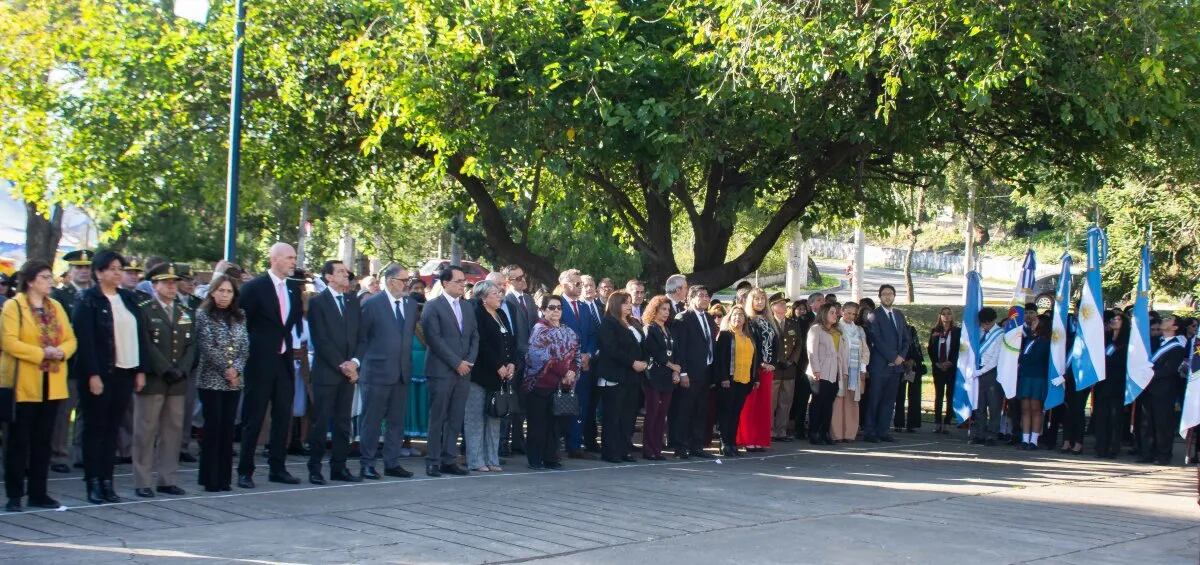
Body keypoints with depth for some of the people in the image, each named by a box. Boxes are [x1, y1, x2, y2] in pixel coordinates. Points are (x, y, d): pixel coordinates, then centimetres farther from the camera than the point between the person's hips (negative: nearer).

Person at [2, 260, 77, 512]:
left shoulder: (56, 307, 13)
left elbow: (70, 339, 10)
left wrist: (61, 351, -11)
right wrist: (41, 353, -20)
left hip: (52, 385, 6)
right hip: (23, 385, -6)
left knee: (43, 441, 9)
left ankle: (38, 493, 16)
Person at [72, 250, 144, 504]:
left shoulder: (128, 298, 11)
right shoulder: (88, 300, -6)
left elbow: (137, 335, 12)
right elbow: (85, 339, -12)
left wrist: (140, 369, 6)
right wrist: (92, 375, -17)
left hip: (124, 372, 5)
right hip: (98, 375, -5)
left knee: (112, 428, 8)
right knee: (95, 428, 2)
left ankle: (107, 481, 12)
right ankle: (94, 483, 6)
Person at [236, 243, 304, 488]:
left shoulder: (293, 289, 9)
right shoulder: (254, 287, -8)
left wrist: (290, 345, 5)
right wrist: (248, 351, -7)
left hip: (285, 361, 6)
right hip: (261, 362, -6)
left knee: (283, 417, 8)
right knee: (253, 419, 0)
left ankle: (277, 468, 17)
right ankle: (245, 471, 7)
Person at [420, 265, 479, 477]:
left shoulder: (467, 308, 16)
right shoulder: (433, 306, -4)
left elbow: (474, 336, 16)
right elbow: (435, 339, -12)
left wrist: (469, 361, 0)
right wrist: (457, 363, -12)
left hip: (463, 371, 6)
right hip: (442, 370, -6)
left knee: (455, 419, 6)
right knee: (438, 418, -3)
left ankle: (449, 460, 11)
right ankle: (433, 462, 2)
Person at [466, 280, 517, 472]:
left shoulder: (501, 315, 15)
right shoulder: (476, 315, -10)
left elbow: (511, 341, 14)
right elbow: (482, 345, -17)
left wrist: (511, 363, -1)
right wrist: (498, 366, -15)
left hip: (500, 375, 8)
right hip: (480, 374, -8)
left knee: (495, 418, 9)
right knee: (476, 418, -3)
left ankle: (492, 459, 14)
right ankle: (476, 461, 1)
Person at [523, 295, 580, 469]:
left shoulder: (568, 332, 13)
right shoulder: (539, 329, -6)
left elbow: (576, 355, 11)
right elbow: (542, 357, -15)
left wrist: (572, 372, -8)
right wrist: (563, 372, -16)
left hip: (560, 385, 5)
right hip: (540, 383, -5)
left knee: (554, 423, 6)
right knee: (537, 423, -1)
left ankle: (551, 458, 12)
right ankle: (535, 459, 5)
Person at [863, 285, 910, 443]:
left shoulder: (900, 315, 16)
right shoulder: (874, 316, -5)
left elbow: (906, 338, 15)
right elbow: (877, 340, -12)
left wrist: (901, 356, -1)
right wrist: (892, 357, -12)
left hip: (896, 364, 6)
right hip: (880, 364, -6)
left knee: (889, 399, 7)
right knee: (874, 399, -4)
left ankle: (883, 431, 11)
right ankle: (869, 431, 1)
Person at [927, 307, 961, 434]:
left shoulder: (957, 331, 2)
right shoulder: (934, 331, 8)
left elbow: (959, 349, -2)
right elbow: (930, 349, 8)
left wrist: (950, 363, -11)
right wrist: (937, 363, -4)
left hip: (952, 367, -2)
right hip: (938, 367, 2)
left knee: (950, 396, -2)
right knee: (938, 395, 2)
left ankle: (947, 423, -1)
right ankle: (937, 423, 2)